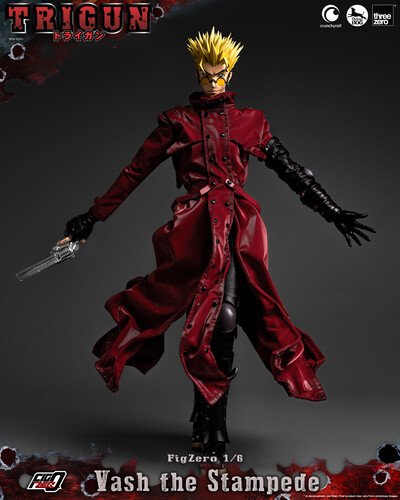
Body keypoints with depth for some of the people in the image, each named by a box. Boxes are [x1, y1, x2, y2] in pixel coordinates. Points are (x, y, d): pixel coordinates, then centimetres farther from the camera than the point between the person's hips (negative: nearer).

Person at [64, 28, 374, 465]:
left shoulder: (249, 122, 15)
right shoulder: (178, 122, 11)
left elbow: (290, 170, 16)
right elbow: (134, 172, 13)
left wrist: (332, 212, 13)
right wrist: (94, 217, 12)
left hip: (239, 229, 1)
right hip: (195, 230, -1)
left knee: (225, 319, -11)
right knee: (218, 320, -10)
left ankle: (210, 423, 2)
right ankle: (210, 426, 5)